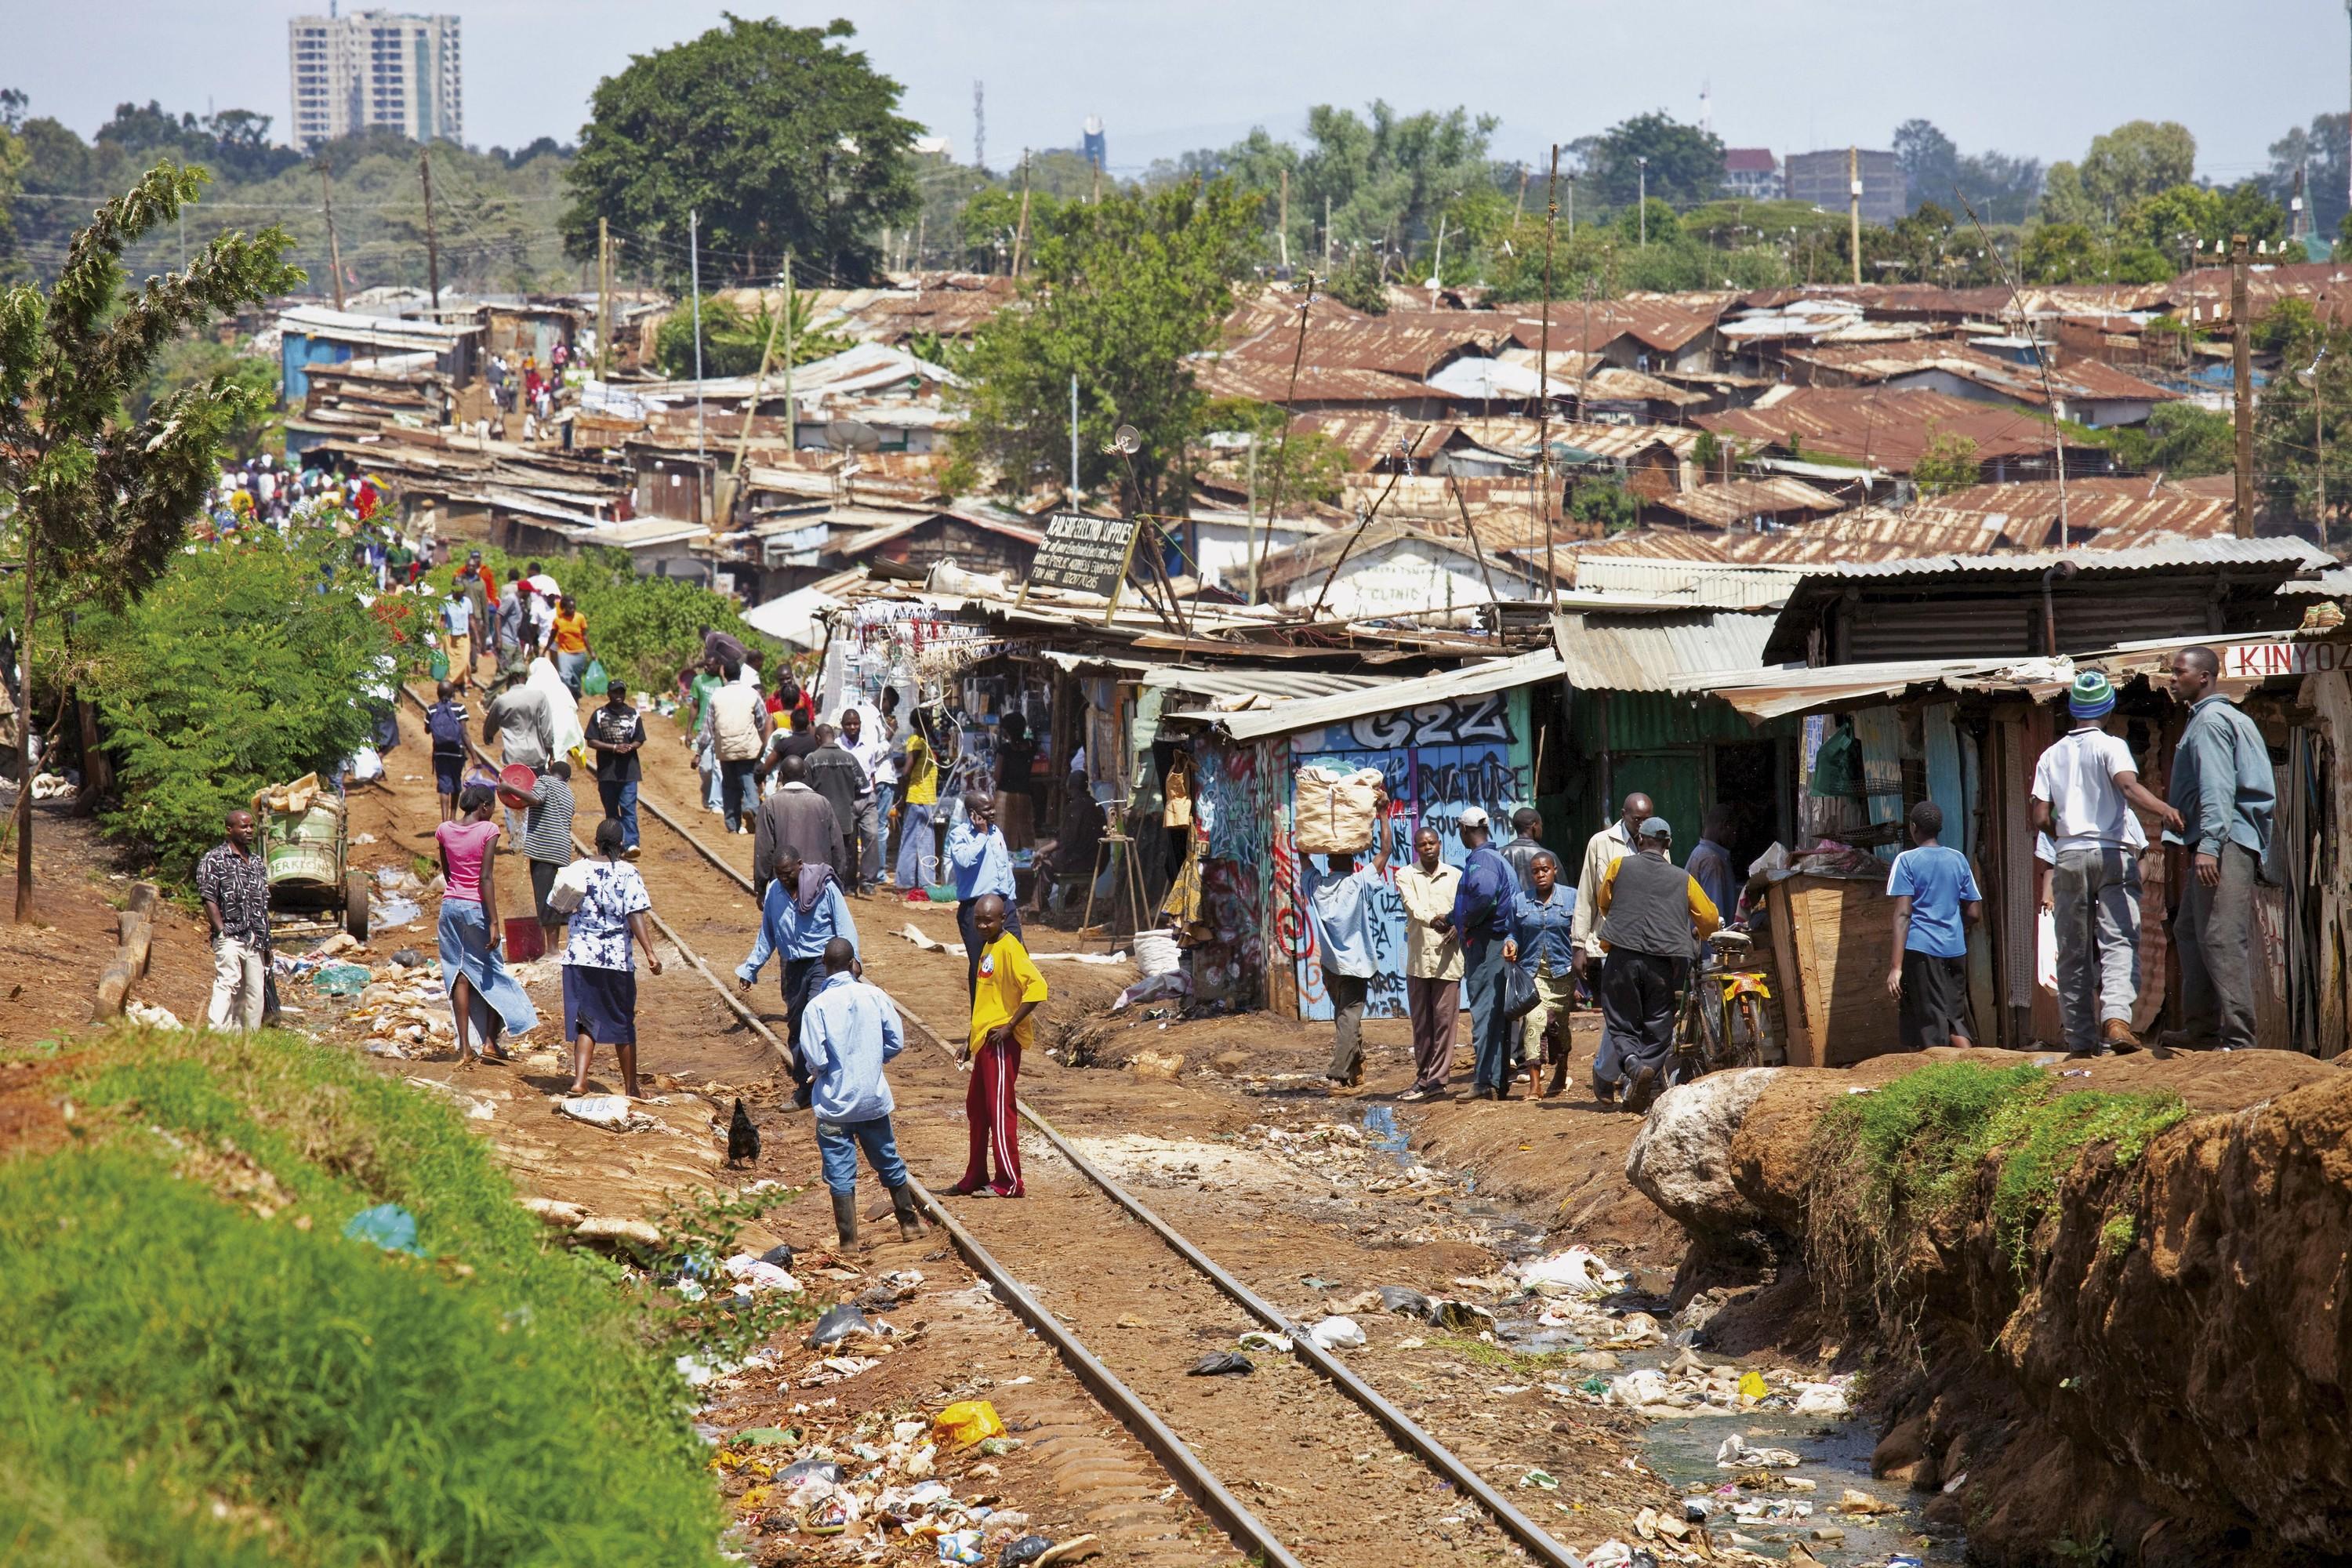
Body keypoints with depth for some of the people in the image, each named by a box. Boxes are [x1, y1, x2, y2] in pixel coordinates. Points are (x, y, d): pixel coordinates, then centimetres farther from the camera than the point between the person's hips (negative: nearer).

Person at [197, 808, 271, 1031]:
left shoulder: (258, 863, 20)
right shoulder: (214, 860, 0)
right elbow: (209, 899, -7)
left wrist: (266, 944, 18)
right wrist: (222, 932, -15)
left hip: (255, 941, 7)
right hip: (230, 938, -7)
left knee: (255, 993, 4)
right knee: (227, 984, -22)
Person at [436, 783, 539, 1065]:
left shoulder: (444, 831, 4)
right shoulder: (488, 830, -10)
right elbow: (486, 878, -15)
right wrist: (494, 922, -14)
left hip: (450, 904, 4)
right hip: (476, 907, -4)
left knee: (459, 974, 5)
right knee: (490, 972, 13)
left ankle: (465, 1048, 2)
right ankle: (490, 1042, 12)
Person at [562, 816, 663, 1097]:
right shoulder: (628, 874, -9)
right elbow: (636, 916, -16)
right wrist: (650, 952, -17)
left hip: (579, 958, 2)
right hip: (617, 959, -2)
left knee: (586, 1021, 6)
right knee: (623, 1023, 10)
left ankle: (579, 1079, -11)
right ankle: (630, 1087, 19)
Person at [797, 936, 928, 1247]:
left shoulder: (817, 1006, -15)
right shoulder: (874, 996, -6)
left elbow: (815, 1060, -18)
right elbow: (897, 1041, -2)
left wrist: (814, 1069, 5)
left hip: (835, 1104, -3)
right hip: (873, 1098, 3)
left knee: (841, 1175, 4)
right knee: (889, 1163, 19)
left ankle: (849, 1241, 6)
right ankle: (909, 1224, 31)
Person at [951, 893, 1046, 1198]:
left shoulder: (1009, 949, -15)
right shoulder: (988, 947, 14)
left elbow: (1036, 987, -25)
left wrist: (1010, 1026, -22)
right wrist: (972, 1038, 23)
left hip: (1001, 1041, -10)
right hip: (985, 1040, 10)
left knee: (999, 1108, -7)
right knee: (976, 1108, 15)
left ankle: (1009, 1182, -3)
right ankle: (975, 1179, 24)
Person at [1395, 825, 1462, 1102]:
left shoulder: (1455, 876, 11)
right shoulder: (1406, 876, 8)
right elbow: (1413, 906, -9)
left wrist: (1458, 926, -20)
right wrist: (1433, 919, -29)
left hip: (1448, 958, 0)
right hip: (1418, 957, 0)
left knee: (1444, 1019, -4)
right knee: (1421, 1022, 4)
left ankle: (1437, 1079, 0)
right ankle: (1423, 1078, 11)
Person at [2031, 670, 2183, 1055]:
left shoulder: (2051, 756, 11)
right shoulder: (2110, 747, 0)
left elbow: (2041, 818, 6)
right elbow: (2128, 785, -21)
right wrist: (2163, 809, -35)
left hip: (2069, 857, 3)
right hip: (2112, 853, -3)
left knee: (2074, 952, 7)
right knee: (2119, 941, -10)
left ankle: (2081, 1039, 5)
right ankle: (2116, 1016, -32)